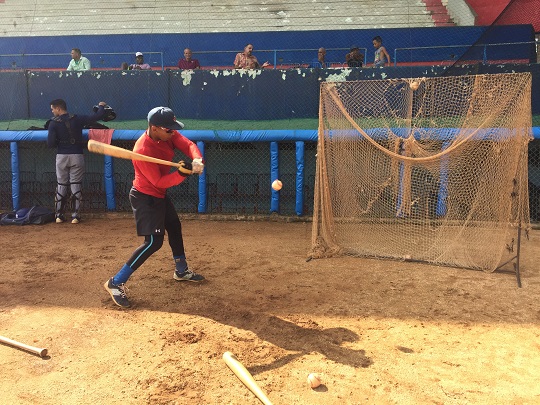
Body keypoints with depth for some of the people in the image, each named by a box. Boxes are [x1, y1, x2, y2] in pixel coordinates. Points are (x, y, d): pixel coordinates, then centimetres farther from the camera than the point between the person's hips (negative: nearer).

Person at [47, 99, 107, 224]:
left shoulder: (53, 123, -5)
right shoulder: (77, 119, -3)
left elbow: (50, 143, -13)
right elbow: (97, 116, -4)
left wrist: (59, 143, 10)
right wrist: (101, 106, 16)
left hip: (61, 157, 0)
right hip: (77, 156, 0)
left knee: (61, 185, 12)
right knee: (76, 185, 5)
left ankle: (59, 215, 16)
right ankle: (75, 216, 4)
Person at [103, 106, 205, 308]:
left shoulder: (167, 134, -8)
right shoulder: (143, 150, -31)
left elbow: (188, 145, -15)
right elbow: (159, 181, -29)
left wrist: (197, 160, -36)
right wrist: (182, 173, -42)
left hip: (160, 195, 10)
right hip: (145, 197, -9)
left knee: (175, 227, 21)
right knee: (154, 242, -16)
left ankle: (181, 271, 43)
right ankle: (116, 283, -8)